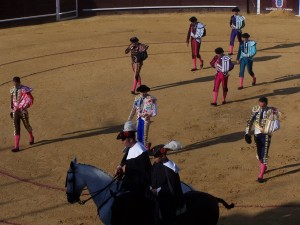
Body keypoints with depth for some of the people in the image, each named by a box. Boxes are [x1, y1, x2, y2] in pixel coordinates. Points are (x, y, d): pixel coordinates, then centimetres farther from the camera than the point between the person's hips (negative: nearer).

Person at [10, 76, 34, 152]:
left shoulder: (24, 89, -15)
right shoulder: (12, 90, 4)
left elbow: (31, 99, -16)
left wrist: (24, 107, -22)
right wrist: (12, 110, 18)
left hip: (23, 110, -4)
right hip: (15, 111, 4)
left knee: (26, 125, 12)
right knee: (16, 128, -1)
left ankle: (31, 138, 44)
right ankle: (16, 146, -4)